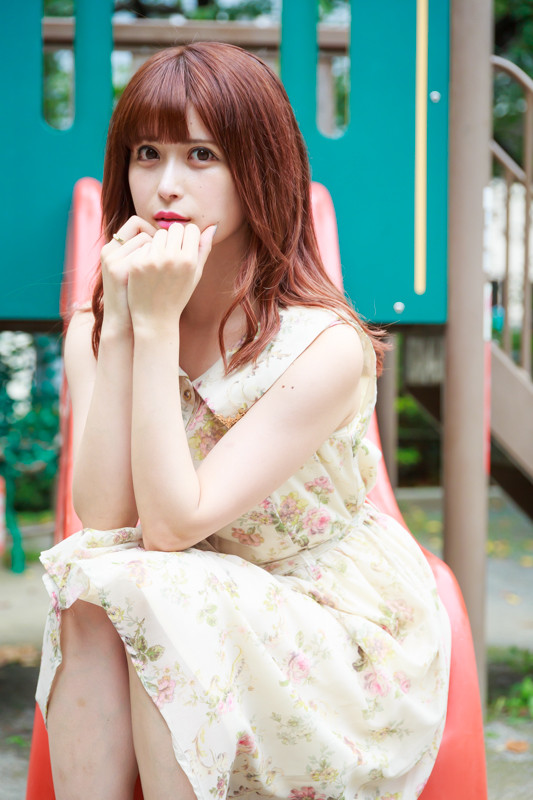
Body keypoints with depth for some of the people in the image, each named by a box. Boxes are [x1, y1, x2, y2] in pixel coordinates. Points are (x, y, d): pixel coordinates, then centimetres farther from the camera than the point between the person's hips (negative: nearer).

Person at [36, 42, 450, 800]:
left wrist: (158, 323, -28)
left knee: (150, 598, -29)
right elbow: (103, 517, -17)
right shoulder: (94, 328, -4)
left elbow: (172, 524, -25)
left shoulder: (325, 344, -22)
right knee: (91, 585, -26)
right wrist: (121, 324, -22)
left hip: (342, 638, -4)